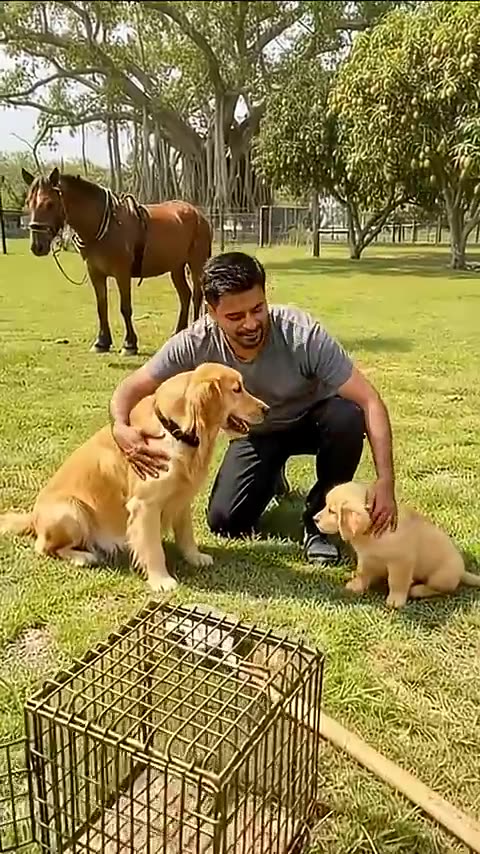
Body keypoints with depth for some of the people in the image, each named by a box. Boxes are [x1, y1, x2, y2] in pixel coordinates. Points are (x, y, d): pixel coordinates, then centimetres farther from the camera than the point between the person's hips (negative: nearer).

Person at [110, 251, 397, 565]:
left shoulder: (302, 334, -36)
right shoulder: (196, 344, -29)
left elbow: (370, 401, -35)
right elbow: (131, 389, -19)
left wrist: (385, 481, -44)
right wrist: (122, 428, -43)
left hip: (311, 420, -2)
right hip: (256, 431, 2)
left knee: (346, 417, -36)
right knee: (226, 523, -12)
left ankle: (318, 520, -11)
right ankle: (270, 477, 24)